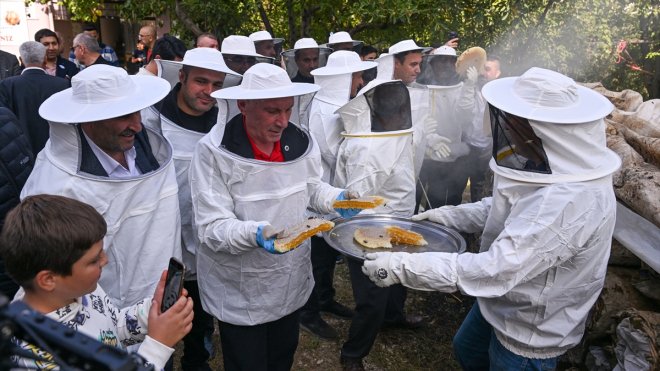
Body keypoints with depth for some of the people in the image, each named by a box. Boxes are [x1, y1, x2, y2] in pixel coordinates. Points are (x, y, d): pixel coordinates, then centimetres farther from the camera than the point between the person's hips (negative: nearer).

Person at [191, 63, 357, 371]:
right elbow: (211, 228, -21)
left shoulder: (300, 142, -5)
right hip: (241, 291, -5)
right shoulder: (213, 152, -21)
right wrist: (254, 233, -39)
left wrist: (337, 198, -9)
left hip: (291, 281, 5)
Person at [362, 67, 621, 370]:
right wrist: (446, 216, -1)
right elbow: (503, 208, 6)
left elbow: (495, 269, -39)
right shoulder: (557, 162, -9)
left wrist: (400, 266, -36)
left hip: (530, 333, -8)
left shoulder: (570, 201, -38)